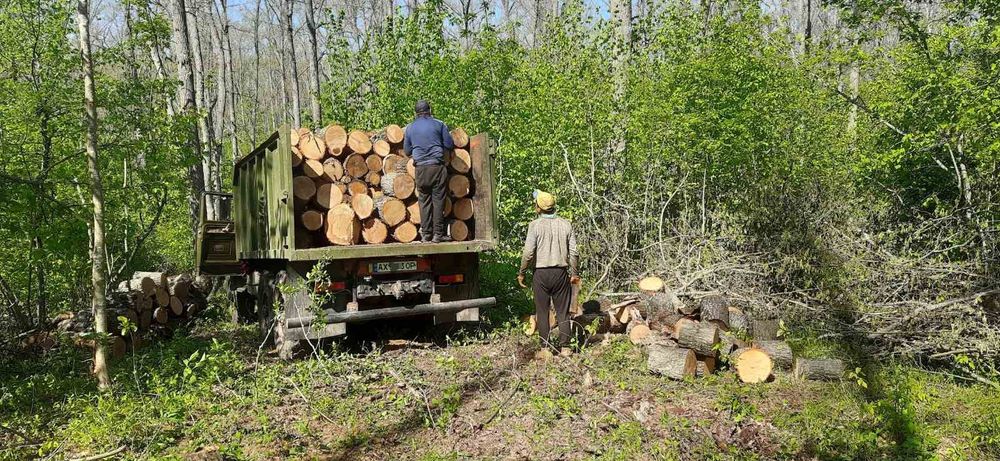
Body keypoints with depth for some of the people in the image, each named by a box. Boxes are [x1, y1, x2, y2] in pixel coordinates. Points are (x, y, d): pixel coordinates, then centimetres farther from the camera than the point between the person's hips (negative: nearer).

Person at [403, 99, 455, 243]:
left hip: (420, 168, 2)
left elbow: (407, 150, 15)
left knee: (424, 200, 8)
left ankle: (426, 234, 6)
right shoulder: (439, 124, 3)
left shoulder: (410, 128, 9)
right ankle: (438, 233, -1)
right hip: (437, 165, -2)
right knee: (438, 199, 1)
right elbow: (449, 145, 6)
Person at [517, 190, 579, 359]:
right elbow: (573, 252, 3)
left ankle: (545, 348, 6)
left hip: (541, 273, -3)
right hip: (561, 272, 3)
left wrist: (521, 273, -1)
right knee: (562, 311, 10)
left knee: (542, 312, 5)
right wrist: (574, 273, 13)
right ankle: (564, 347, 12)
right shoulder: (566, 224, 3)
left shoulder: (535, 225, -8)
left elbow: (528, 252, -12)